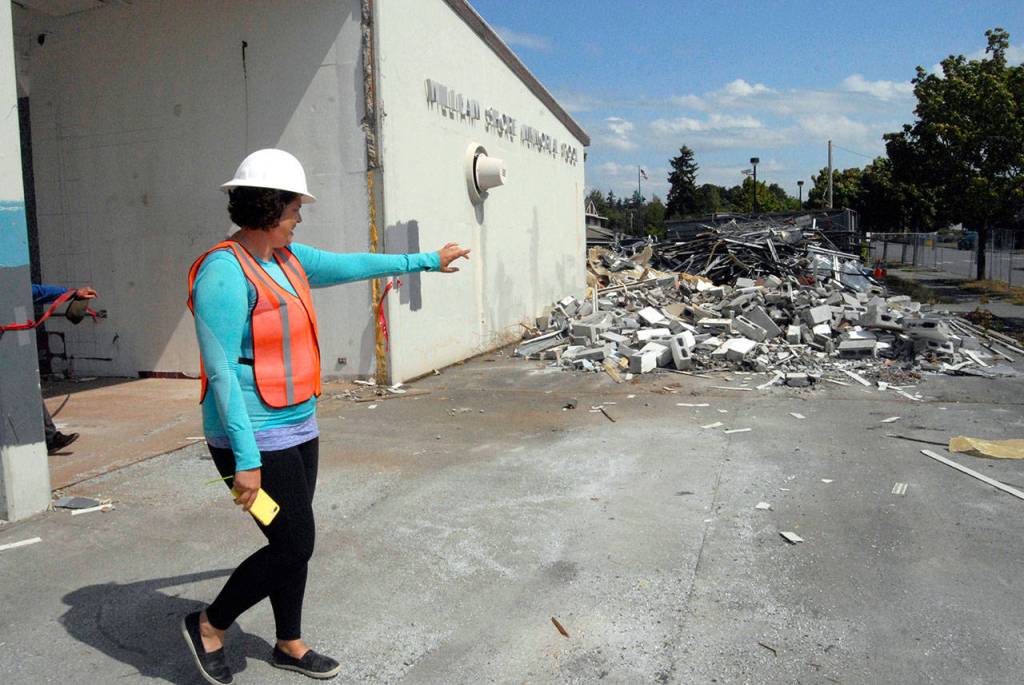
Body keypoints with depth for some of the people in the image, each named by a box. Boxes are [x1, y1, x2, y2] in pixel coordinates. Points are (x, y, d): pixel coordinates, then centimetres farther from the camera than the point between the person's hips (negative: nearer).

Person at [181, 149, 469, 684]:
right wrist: (247, 459, -23)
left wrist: (425, 261, 27)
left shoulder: (288, 258, 7)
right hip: (259, 440, -9)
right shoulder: (225, 272, -20)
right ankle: (208, 627, 23)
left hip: (297, 429, 9)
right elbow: (222, 373, -22)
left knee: (294, 543, 17)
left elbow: (352, 265, 19)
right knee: (293, 546, -1)